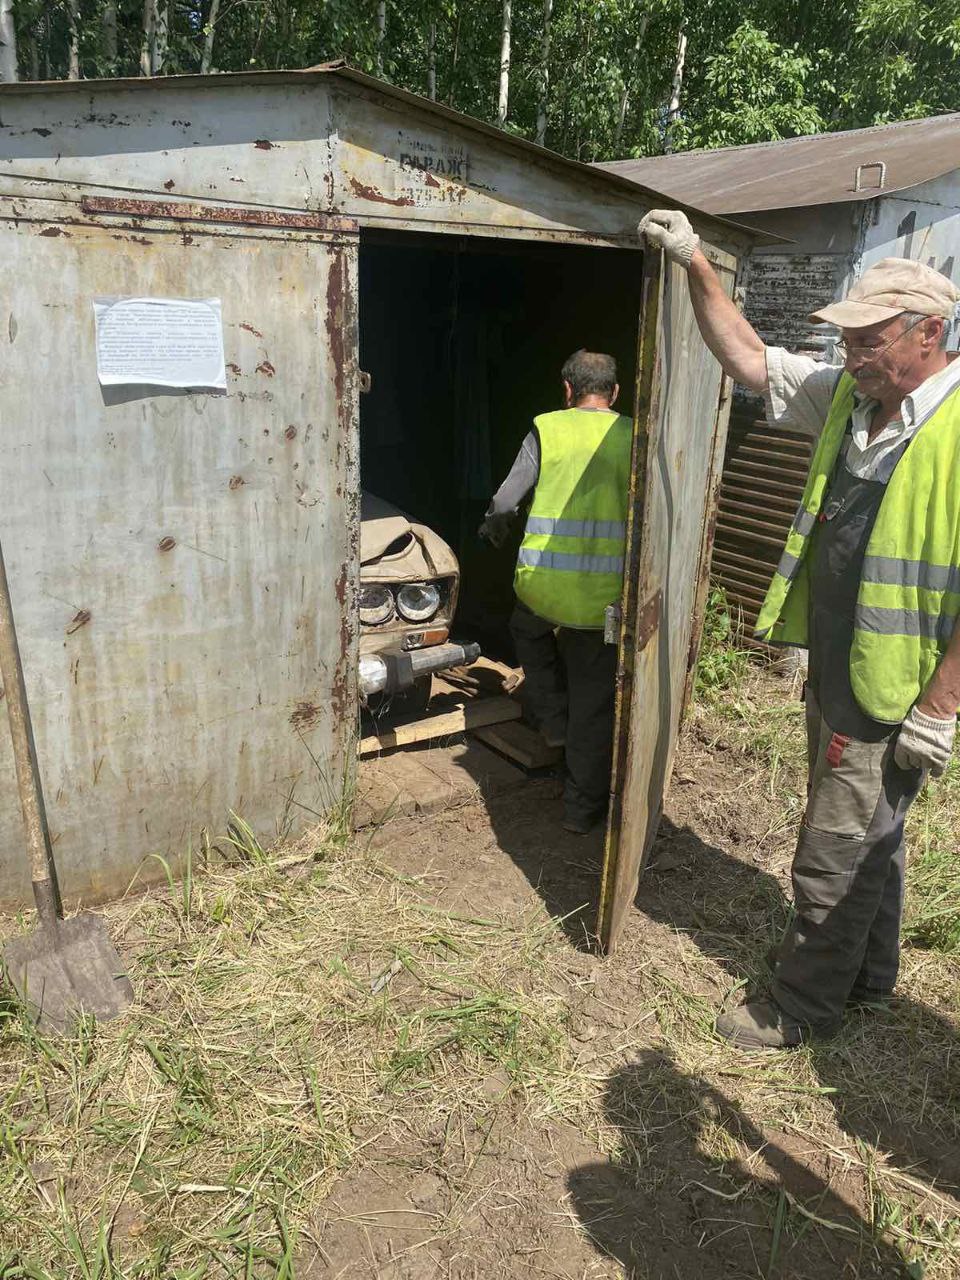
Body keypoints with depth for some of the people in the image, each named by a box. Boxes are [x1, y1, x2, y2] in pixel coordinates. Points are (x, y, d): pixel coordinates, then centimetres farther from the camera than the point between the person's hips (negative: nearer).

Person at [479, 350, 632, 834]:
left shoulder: (546, 429, 2)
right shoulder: (632, 436, 4)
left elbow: (506, 500, -2)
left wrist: (494, 527, 20)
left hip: (542, 580, 0)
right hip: (605, 593, 0)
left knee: (529, 631, 36)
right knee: (594, 701, 12)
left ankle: (553, 716, 29)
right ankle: (583, 807, 20)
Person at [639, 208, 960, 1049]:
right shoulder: (846, 395, 3)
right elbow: (749, 360, 9)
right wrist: (698, 270, 2)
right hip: (834, 669, 8)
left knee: (835, 858, 5)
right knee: (869, 837, 23)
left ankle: (804, 1009, 26)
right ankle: (869, 979, 44)